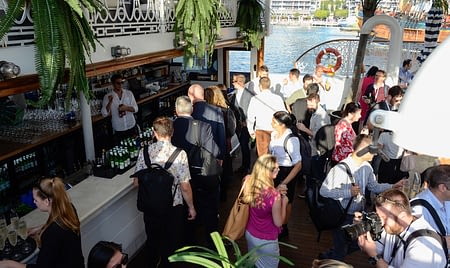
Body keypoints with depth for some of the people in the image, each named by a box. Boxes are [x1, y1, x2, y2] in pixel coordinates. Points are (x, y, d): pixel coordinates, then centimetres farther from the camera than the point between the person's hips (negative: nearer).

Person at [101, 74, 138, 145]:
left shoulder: (129, 93, 0)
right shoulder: (107, 97, -5)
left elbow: (135, 109, -3)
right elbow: (104, 114, -11)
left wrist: (126, 108, -21)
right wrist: (110, 102, -24)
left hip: (131, 127, 2)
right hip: (118, 130, -2)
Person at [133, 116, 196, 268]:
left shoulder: (143, 152, -11)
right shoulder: (179, 154, -20)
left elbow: (136, 183, -4)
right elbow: (185, 187, -17)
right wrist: (191, 207, -2)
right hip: (174, 207, -3)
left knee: (152, 240, 26)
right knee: (171, 244, 18)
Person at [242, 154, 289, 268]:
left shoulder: (248, 182, -17)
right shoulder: (274, 195, -35)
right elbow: (278, 223, -19)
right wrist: (284, 203, -8)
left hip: (249, 234, 5)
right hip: (266, 241, -5)